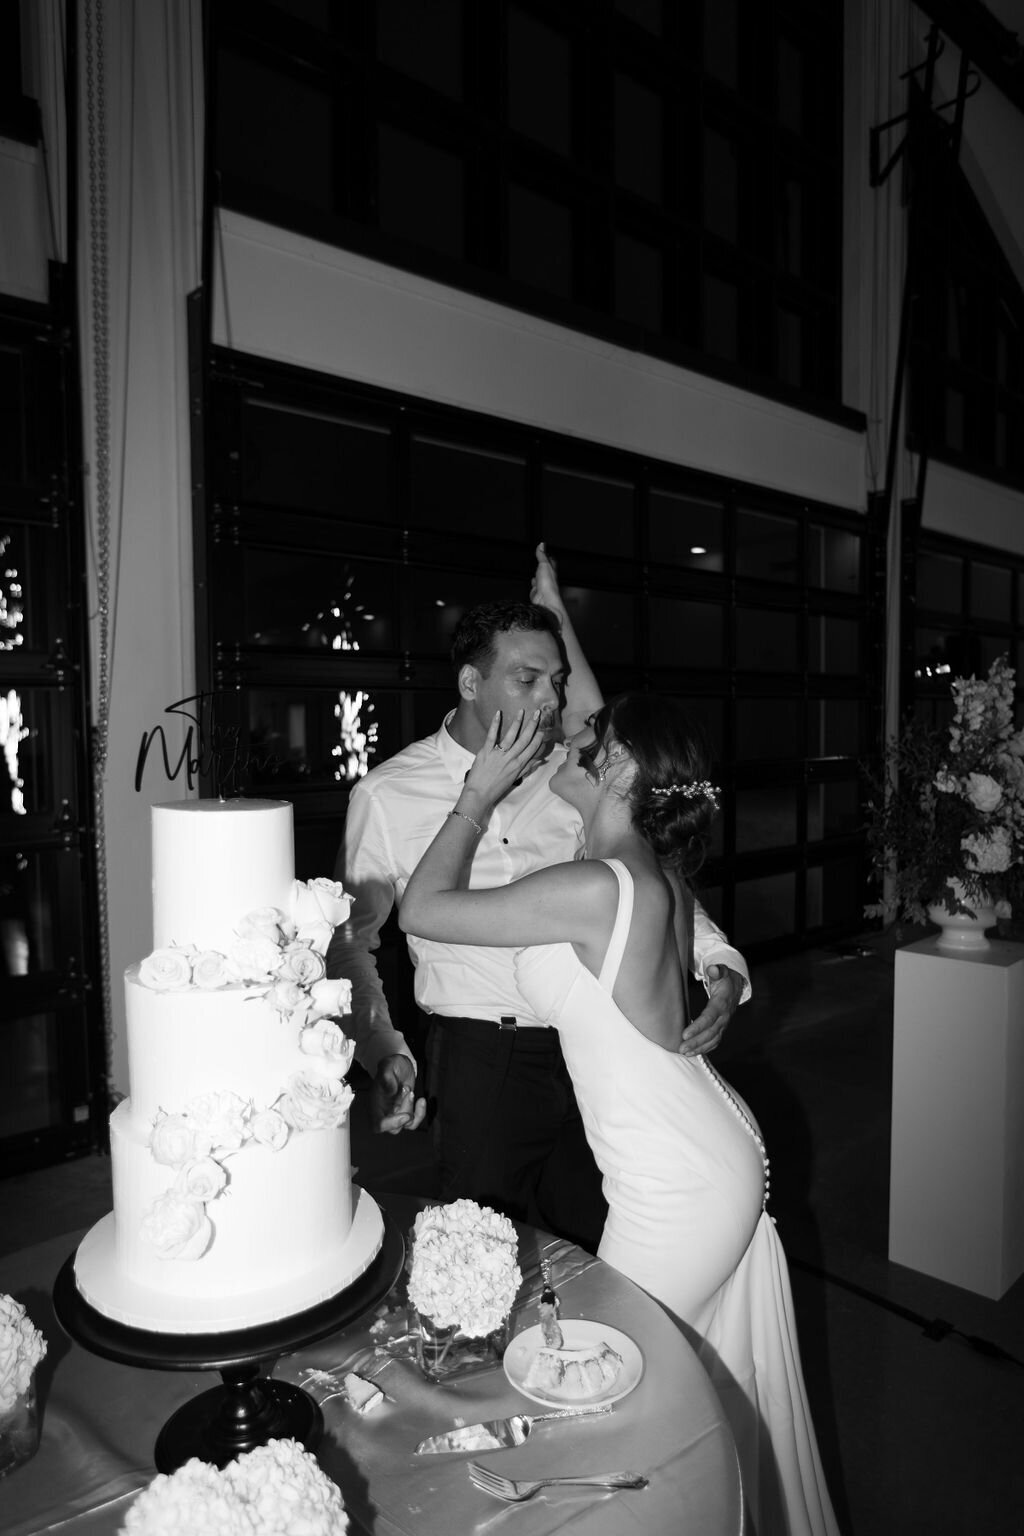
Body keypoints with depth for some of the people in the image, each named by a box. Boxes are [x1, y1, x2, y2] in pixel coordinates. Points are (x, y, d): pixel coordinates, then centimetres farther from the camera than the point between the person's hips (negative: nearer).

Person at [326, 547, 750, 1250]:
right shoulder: (388, 794, -6)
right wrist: (386, 1053, -15)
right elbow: (351, 942, -1)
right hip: (482, 1060, -3)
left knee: (603, 1255, 16)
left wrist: (720, 961, -12)